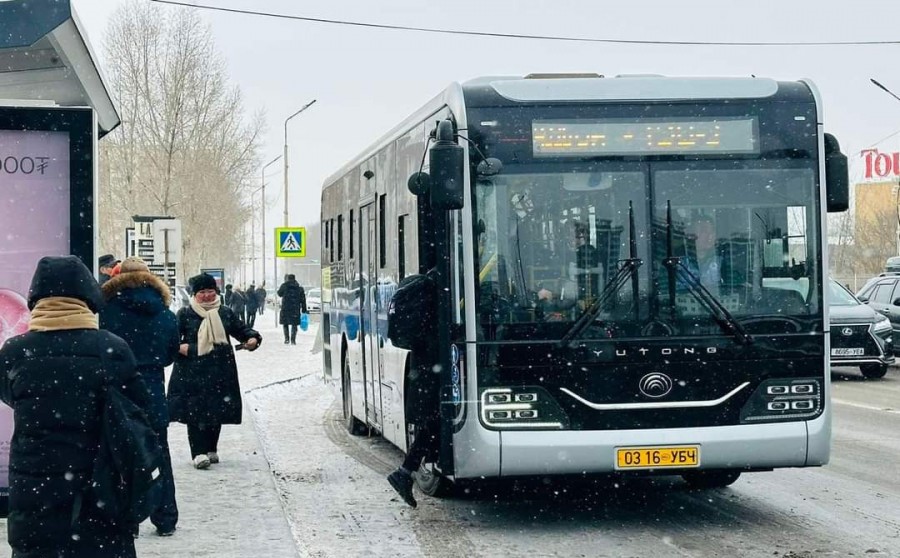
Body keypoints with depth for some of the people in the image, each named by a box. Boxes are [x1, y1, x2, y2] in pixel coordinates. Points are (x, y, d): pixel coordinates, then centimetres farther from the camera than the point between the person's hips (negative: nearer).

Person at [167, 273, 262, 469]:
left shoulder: (225, 313, 11)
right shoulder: (185, 314, 3)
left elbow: (242, 329, 17)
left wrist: (253, 338, -4)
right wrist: (179, 346, -17)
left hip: (220, 371, 3)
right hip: (193, 371, -3)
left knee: (217, 411, 8)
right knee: (195, 410, -8)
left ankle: (211, 449, 22)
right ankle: (199, 452, -8)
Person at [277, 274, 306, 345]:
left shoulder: (284, 286, -1)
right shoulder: (299, 288, 4)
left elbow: (279, 293, 17)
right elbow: (303, 300, 5)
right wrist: (304, 310, 9)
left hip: (285, 308, -1)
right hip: (295, 309, 1)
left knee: (285, 323, 11)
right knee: (294, 324, 5)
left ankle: (287, 339, 3)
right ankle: (293, 340, -2)